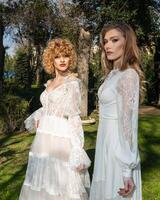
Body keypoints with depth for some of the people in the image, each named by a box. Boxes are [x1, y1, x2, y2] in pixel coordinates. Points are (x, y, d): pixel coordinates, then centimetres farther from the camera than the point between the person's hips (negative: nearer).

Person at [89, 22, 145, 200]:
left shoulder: (128, 75, -18)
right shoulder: (113, 74, 9)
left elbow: (128, 124, -23)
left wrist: (127, 170, -23)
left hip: (118, 149, -9)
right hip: (106, 144, 9)